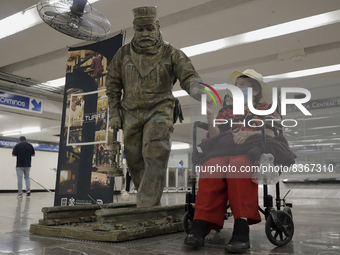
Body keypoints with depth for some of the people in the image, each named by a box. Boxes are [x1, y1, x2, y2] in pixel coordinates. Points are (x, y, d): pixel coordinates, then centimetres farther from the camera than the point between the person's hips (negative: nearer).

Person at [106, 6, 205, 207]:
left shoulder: (171, 53, 1)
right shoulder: (123, 54, 9)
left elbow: (189, 78, -8)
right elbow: (113, 85, 14)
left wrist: (203, 94, -29)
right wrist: (114, 113, 7)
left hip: (158, 112, -3)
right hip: (131, 114, 4)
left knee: (155, 156, -21)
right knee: (135, 161, 6)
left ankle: (146, 208, -19)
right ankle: (151, 204, 22)